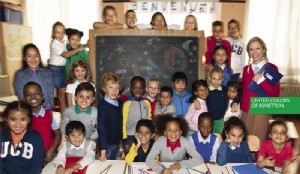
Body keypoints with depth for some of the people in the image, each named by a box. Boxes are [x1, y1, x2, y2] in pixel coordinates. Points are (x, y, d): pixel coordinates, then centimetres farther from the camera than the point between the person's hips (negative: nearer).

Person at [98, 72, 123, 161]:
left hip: (118, 143, 6)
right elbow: (101, 127, -16)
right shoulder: (103, 105, -16)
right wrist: (103, 150, -17)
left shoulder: (119, 103, 1)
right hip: (107, 145, -5)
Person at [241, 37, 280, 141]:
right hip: (246, 110, 4)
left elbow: (275, 93, -8)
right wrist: (253, 81, -6)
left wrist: (261, 79, -18)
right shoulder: (246, 69, 8)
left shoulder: (272, 68, -4)